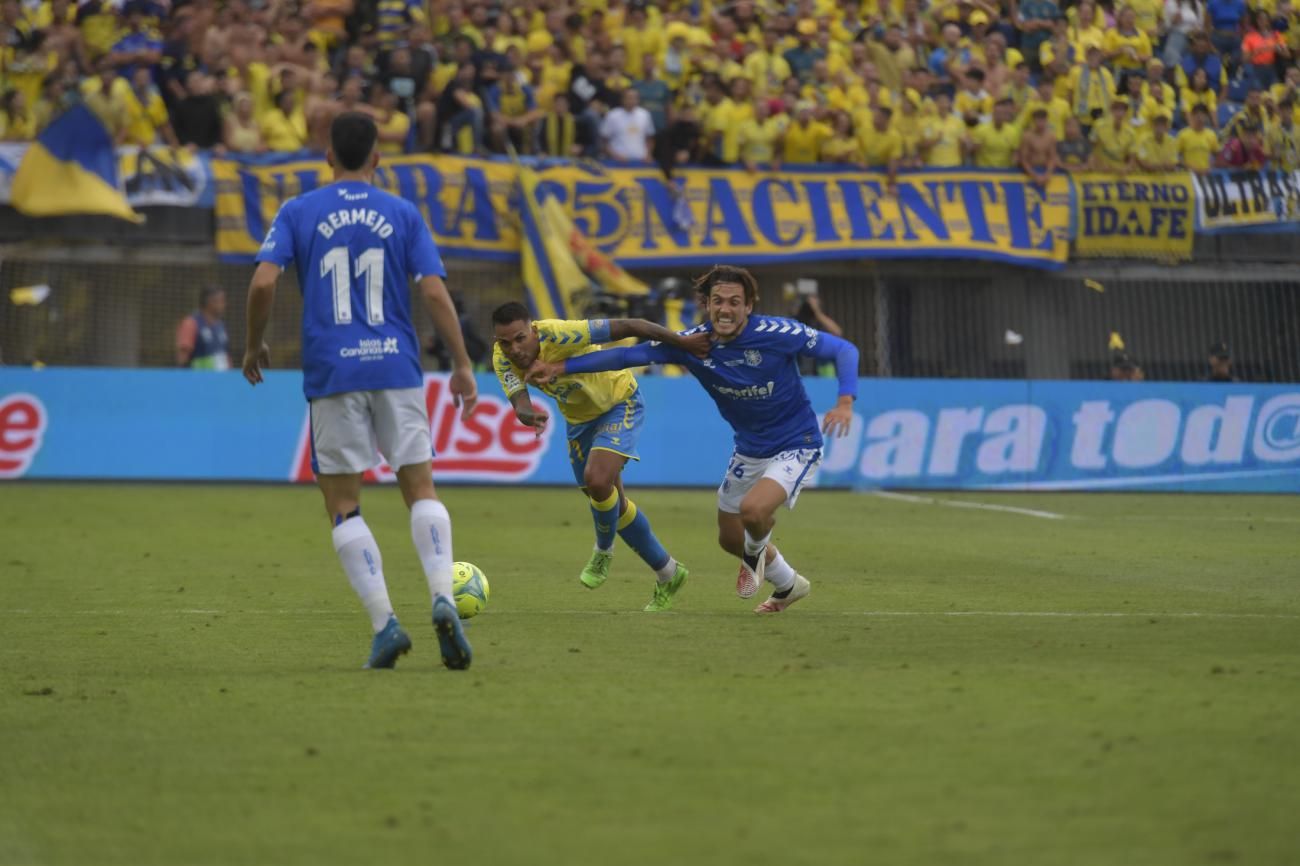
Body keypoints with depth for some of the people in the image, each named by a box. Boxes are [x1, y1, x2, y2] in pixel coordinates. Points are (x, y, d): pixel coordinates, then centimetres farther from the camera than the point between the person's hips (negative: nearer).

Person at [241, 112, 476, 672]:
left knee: (342, 504, 5)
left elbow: (263, 282, -7)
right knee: (420, 488, 7)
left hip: (331, 374, -1)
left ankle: (384, 622, -7)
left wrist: (254, 347, 9)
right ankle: (443, 599, -15)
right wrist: (462, 366, 6)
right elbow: (434, 292, -1)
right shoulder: (402, 215, 6)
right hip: (397, 368, 1)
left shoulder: (298, 213, 4)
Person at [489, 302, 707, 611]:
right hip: (578, 418, 7)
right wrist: (527, 415, -59)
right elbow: (519, 403, -33)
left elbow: (628, 327, -35)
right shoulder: (503, 359, -21)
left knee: (597, 480, -27)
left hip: (619, 402, -7)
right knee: (610, 502, 12)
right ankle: (667, 574, 29)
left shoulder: (559, 334, -37)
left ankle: (604, 550, 4)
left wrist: (682, 342, -33)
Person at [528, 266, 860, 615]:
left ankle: (756, 552, 10)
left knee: (753, 509, -30)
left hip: (795, 447, -6)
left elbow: (843, 349, -16)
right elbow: (629, 355, -11)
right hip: (748, 450, 6)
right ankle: (788, 585, 46)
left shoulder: (777, 334, -24)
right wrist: (562, 367, -18)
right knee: (730, 539, 16)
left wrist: (845, 403, -31)